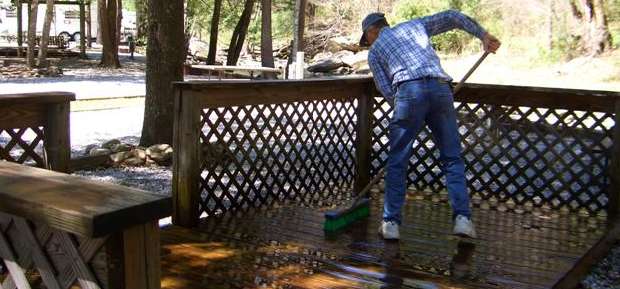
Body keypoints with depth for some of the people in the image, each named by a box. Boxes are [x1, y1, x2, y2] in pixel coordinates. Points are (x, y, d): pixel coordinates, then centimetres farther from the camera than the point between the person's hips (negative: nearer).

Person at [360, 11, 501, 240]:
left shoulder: (374, 51, 22)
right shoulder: (414, 25, 29)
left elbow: (385, 89, 12)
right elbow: (452, 17, 21)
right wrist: (483, 35, 25)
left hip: (409, 92, -2)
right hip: (440, 89, 2)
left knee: (397, 162, 6)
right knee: (452, 158, 9)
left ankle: (391, 223, 6)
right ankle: (462, 218, 0)